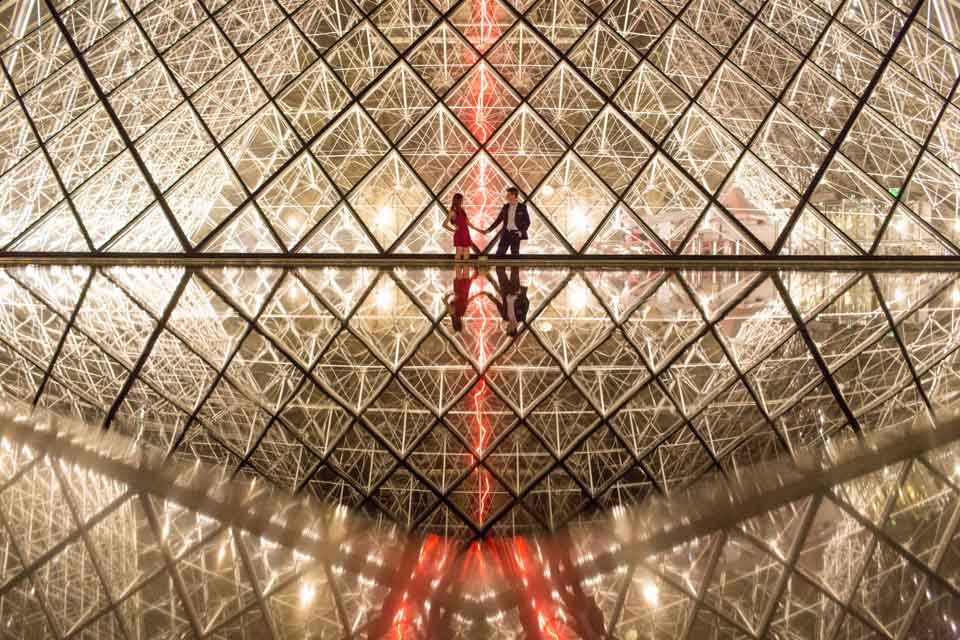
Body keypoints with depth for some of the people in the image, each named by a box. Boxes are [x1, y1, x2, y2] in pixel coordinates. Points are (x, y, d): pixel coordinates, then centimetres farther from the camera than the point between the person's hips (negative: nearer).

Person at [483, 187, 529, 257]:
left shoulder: (522, 207, -4)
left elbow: (527, 222, -2)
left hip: (515, 234, -4)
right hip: (506, 233, 4)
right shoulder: (506, 207, 8)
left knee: (515, 254, 0)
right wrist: (489, 229, 6)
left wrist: (522, 232, -16)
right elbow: (498, 220, 12)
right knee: (499, 253, -2)